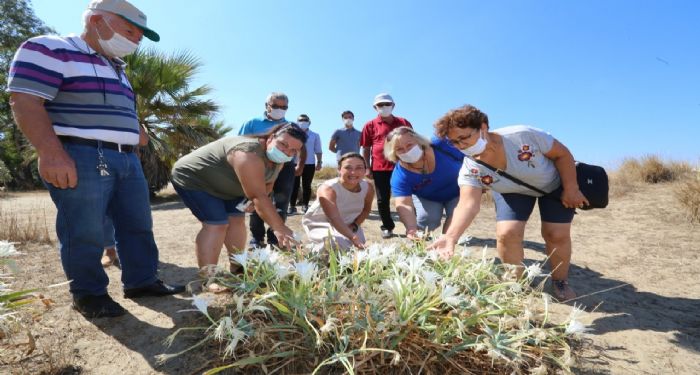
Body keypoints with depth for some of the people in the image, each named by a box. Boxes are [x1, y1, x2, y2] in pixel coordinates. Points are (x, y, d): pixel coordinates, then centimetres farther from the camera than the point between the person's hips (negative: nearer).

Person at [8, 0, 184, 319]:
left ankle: (142, 282, 20)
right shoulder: (49, 50, -3)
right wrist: (51, 153, -24)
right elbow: (24, 101, -14)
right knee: (85, 233, -3)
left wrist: (131, 153, 21)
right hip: (79, 158, -8)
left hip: (126, 159, 8)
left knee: (138, 226, 9)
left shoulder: (116, 68, 22)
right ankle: (89, 294, 12)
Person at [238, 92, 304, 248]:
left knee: (281, 205, 3)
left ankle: (274, 239, 13)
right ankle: (256, 239, 13)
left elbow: (302, 148, 19)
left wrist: (300, 167, 10)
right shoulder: (253, 123, 8)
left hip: (285, 168, 2)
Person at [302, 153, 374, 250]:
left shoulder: (368, 188, -17)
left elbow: (366, 209, 3)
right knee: (339, 245, -29)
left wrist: (354, 225, -15)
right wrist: (353, 237, -63)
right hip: (320, 224, -5)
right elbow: (334, 218, -48)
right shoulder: (328, 189, -34)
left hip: (348, 226, 6)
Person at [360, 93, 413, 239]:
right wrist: (367, 168, 0)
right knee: (382, 199, 6)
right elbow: (366, 148, 6)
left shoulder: (403, 123, 9)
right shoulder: (370, 125, 5)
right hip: (379, 168, 0)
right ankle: (387, 227, 21)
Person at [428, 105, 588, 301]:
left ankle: (560, 281, 20)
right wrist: (451, 236, -59)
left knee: (557, 235, -9)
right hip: (513, 192, 2)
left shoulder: (523, 136, -36)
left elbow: (562, 154, -20)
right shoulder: (470, 169, -30)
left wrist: (571, 189, -21)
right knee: (506, 233, -17)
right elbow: (468, 204, -43)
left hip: (554, 183, -1)